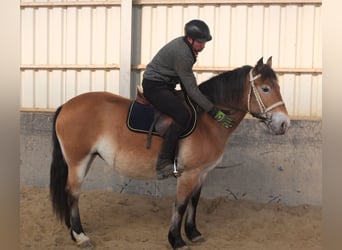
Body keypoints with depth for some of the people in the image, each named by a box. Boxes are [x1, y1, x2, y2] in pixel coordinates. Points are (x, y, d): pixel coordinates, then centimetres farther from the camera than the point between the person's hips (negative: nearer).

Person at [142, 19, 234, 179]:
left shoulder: (184, 45, 4)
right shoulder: (182, 54, -26)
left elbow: (187, 84, 16)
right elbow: (192, 89, -27)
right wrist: (215, 112, -27)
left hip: (166, 85, 11)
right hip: (154, 86, -11)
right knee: (183, 115, -28)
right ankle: (164, 165, -25)